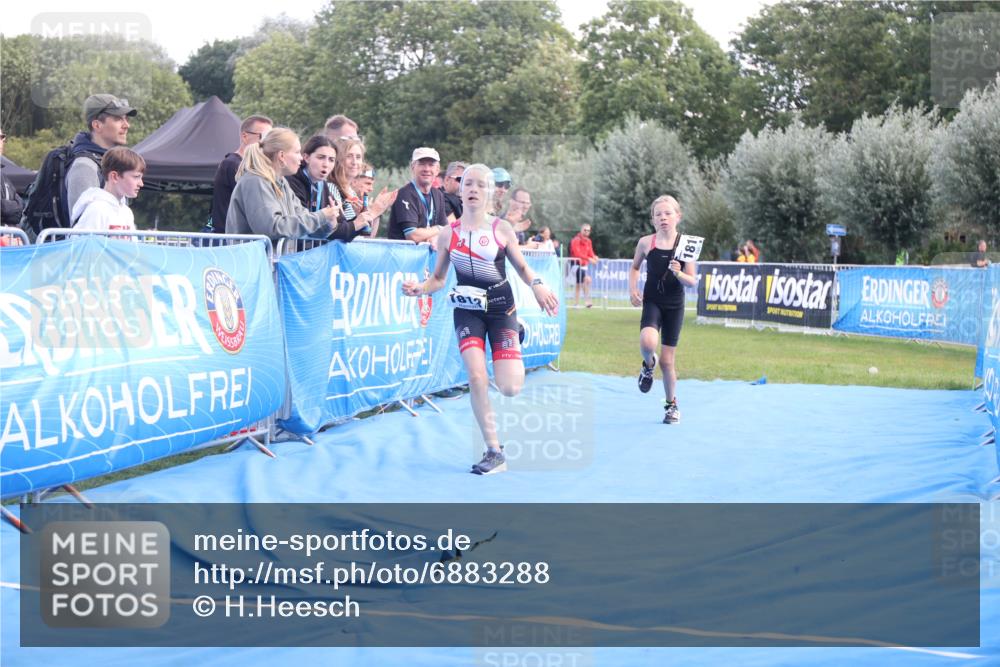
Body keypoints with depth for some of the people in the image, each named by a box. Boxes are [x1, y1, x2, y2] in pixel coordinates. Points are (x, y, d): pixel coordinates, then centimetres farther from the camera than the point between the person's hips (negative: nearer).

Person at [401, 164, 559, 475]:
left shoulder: (502, 229, -4)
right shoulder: (448, 234, 0)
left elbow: (522, 266, 7)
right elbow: (438, 278, 8)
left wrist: (537, 285, -14)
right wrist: (420, 288, -14)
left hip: (500, 307, -1)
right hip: (467, 310, 1)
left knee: (510, 388, -11)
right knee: (476, 376, -19)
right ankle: (494, 452, -6)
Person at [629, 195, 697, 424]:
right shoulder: (646, 242, -4)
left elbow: (693, 281, -4)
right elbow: (634, 267, 14)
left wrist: (678, 273, -24)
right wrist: (632, 289, -1)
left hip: (674, 306, 0)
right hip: (652, 302, 0)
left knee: (667, 360, 6)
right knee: (647, 341, -31)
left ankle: (671, 405, 27)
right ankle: (648, 365, 6)